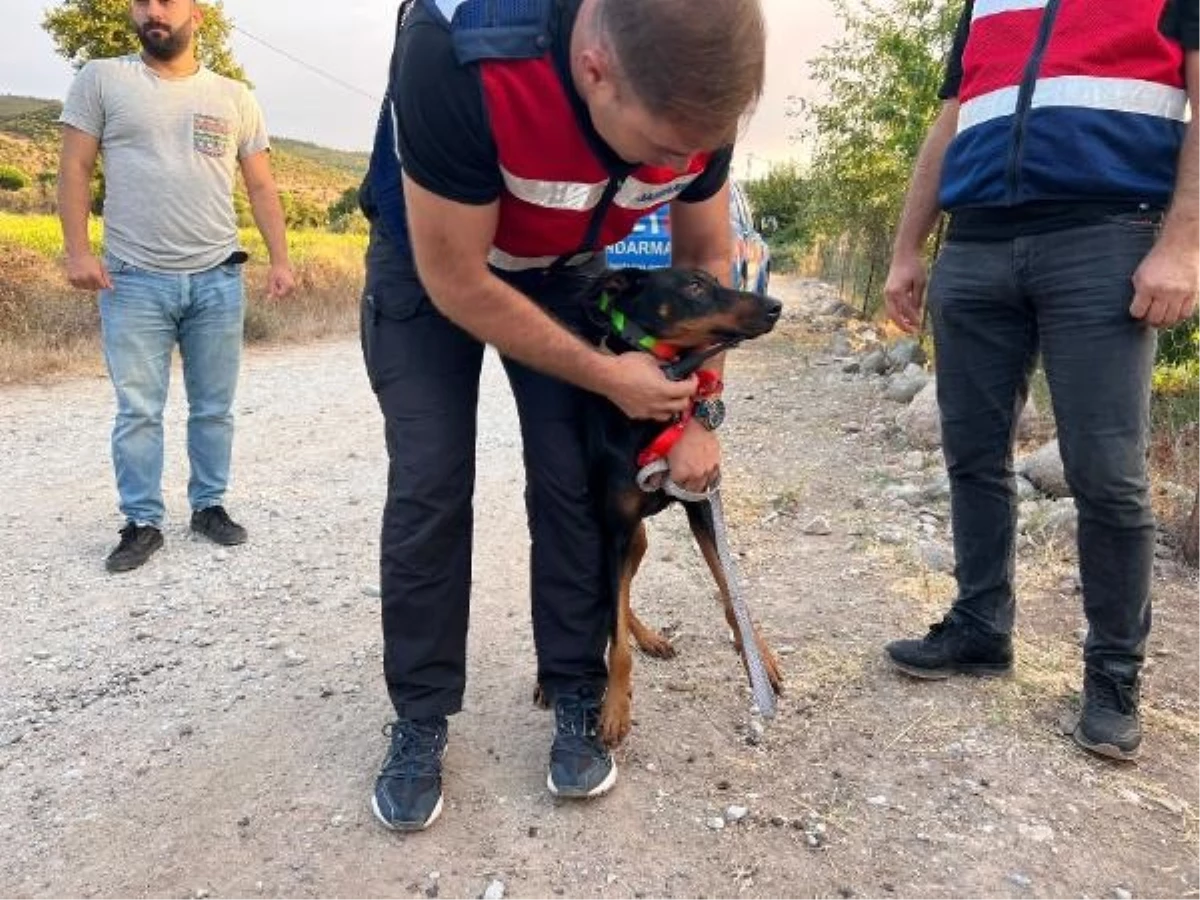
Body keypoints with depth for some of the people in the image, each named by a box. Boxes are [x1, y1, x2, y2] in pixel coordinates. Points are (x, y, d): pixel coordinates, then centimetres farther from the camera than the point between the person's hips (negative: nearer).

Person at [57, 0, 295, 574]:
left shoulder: (234, 97, 10)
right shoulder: (101, 80, 5)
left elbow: (261, 187, 10)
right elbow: (75, 169, 3)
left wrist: (280, 260, 1)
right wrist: (77, 250, -9)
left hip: (217, 279, 2)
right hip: (133, 280, -1)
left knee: (214, 408, 8)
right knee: (137, 410, 1)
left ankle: (209, 506, 22)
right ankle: (142, 523, 11)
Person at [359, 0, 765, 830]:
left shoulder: (693, 93, -25)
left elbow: (707, 254, -7)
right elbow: (458, 282, -30)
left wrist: (698, 413, -8)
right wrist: (607, 376, -23)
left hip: (565, 271, 3)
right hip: (430, 264, -2)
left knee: (573, 481, -5)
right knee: (429, 486, -9)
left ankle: (577, 699, 10)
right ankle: (421, 719, 7)